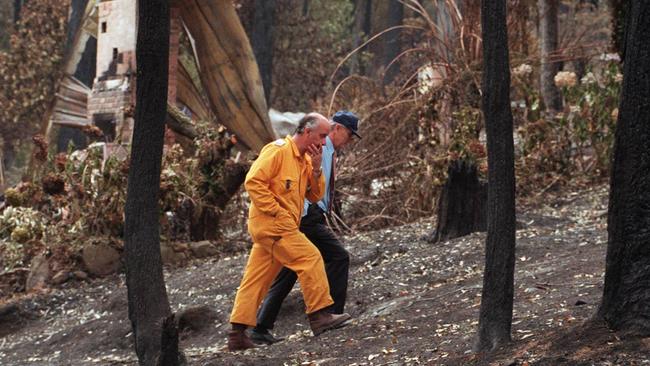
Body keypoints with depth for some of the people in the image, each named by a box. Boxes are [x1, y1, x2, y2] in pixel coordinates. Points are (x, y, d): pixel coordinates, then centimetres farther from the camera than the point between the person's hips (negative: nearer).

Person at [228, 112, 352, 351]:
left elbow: (315, 196, 16)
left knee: (255, 281, 7)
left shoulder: (304, 159, 18)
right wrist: (276, 211, -18)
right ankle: (319, 315, -12)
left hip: (281, 226, 9)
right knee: (310, 258, -14)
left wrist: (315, 169, 1)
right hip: (272, 223, -9)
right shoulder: (278, 150, -9)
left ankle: (237, 335, 7)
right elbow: (253, 181, -17)